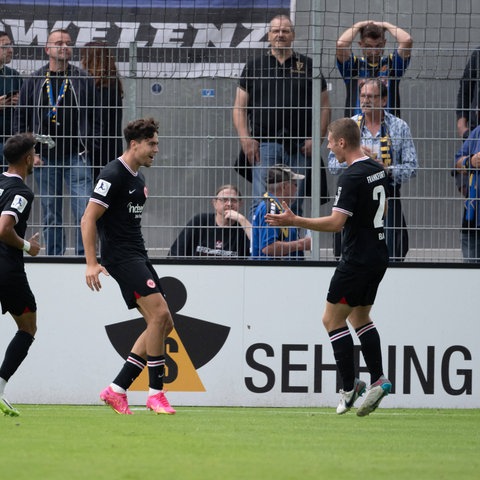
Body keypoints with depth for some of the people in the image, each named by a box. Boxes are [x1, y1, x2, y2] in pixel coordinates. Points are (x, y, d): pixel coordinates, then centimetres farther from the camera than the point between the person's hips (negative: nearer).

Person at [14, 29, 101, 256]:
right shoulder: (34, 82, 8)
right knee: (50, 217, 6)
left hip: (77, 158, -1)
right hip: (44, 160, 1)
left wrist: (89, 148, -2)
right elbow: (20, 119, 11)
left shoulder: (84, 80, 6)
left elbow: (96, 117, 7)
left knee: (84, 212, -9)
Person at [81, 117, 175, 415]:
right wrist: (92, 263, -22)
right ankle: (156, 393, -13)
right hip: (121, 256, -10)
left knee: (164, 323, 4)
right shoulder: (113, 175, -12)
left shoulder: (138, 177, 16)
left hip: (137, 256, 10)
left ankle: (117, 389, 6)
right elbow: (89, 218, -16)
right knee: (160, 313, -19)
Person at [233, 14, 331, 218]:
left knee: (294, 206, 3)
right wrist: (245, 139, -5)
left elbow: (324, 106, 10)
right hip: (264, 145, -1)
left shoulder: (307, 66, 12)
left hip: (300, 147, 1)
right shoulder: (254, 66, 11)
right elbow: (239, 107, 9)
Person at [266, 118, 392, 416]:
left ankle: (350, 387, -2)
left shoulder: (353, 177, -20)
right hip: (378, 255, 9)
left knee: (332, 319, 0)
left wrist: (294, 221, -25)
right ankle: (378, 380, 10)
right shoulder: (378, 170, 8)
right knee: (359, 317, 19)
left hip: (357, 260, -9)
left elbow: (336, 223, -26)